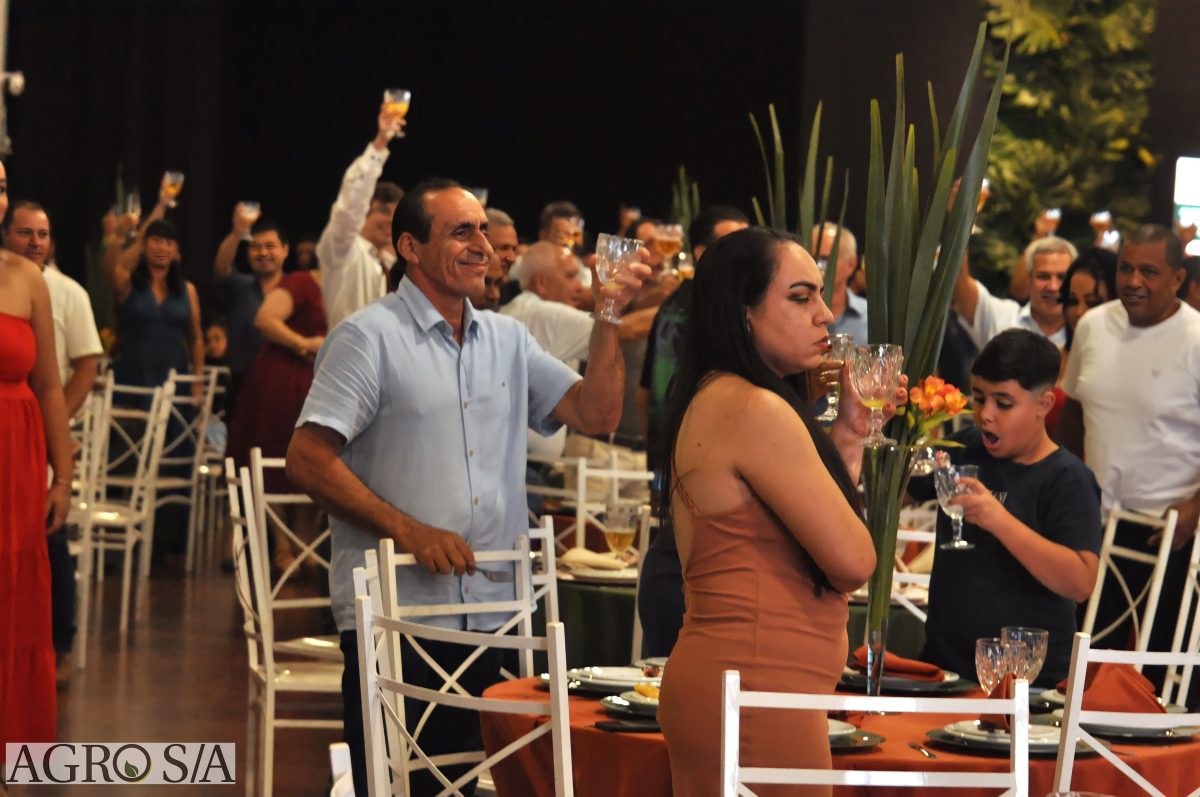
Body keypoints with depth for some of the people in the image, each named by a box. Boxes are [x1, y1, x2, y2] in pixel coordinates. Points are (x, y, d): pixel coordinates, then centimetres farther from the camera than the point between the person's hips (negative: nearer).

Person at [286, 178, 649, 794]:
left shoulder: (507, 339, 14)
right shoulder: (368, 338, -5)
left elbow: (595, 415, 10)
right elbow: (308, 460, -12)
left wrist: (607, 318, -1)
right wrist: (408, 531, -19)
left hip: (488, 621, 6)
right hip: (392, 619, -6)